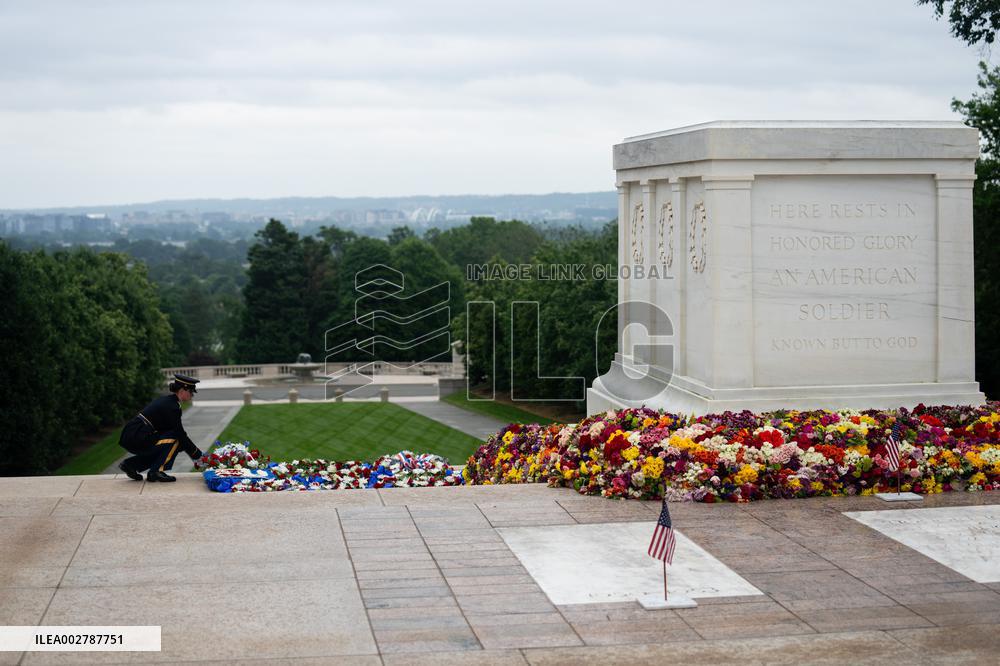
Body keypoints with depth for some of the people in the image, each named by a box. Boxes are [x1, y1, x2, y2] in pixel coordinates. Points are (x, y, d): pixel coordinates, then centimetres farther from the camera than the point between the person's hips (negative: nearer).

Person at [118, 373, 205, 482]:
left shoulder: (167, 400, 16)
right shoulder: (171, 407, -14)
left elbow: (179, 431, 22)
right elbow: (180, 435, -12)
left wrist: (194, 452, 19)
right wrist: (197, 455, -2)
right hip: (137, 439, -10)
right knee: (175, 439, -10)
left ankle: (130, 465, 15)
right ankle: (156, 472, -9)